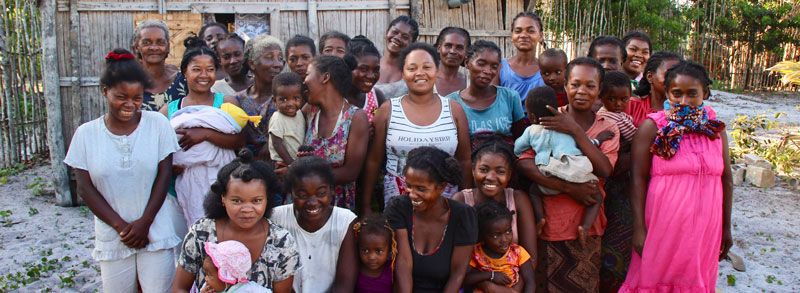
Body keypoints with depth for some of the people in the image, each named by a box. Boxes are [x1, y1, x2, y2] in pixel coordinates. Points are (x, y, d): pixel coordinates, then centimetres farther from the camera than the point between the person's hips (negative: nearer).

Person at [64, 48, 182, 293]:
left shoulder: (158, 124, -3)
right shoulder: (86, 134, 0)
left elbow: (164, 175, -3)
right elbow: (85, 188, -1)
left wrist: (144, 223, -9)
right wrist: (121, 226, -8)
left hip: (156, 231, -1)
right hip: (112, 236, 1)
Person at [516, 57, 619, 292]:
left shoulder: (608, 129, 6)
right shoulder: (548, 120, -1)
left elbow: (604, 170, -13)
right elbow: (524, 163, -15)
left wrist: (575, 131, -17)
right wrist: (569, 188, -21)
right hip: (549, 225, -1)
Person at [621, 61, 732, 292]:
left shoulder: (716, 128, 5)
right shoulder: (652, 127, -6)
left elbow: (726, 180, 10)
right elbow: (638, 179, -8)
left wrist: (726, 227, 11)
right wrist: (639, 228, -13)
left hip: (705, 229, 3)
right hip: (663, 226, -3)